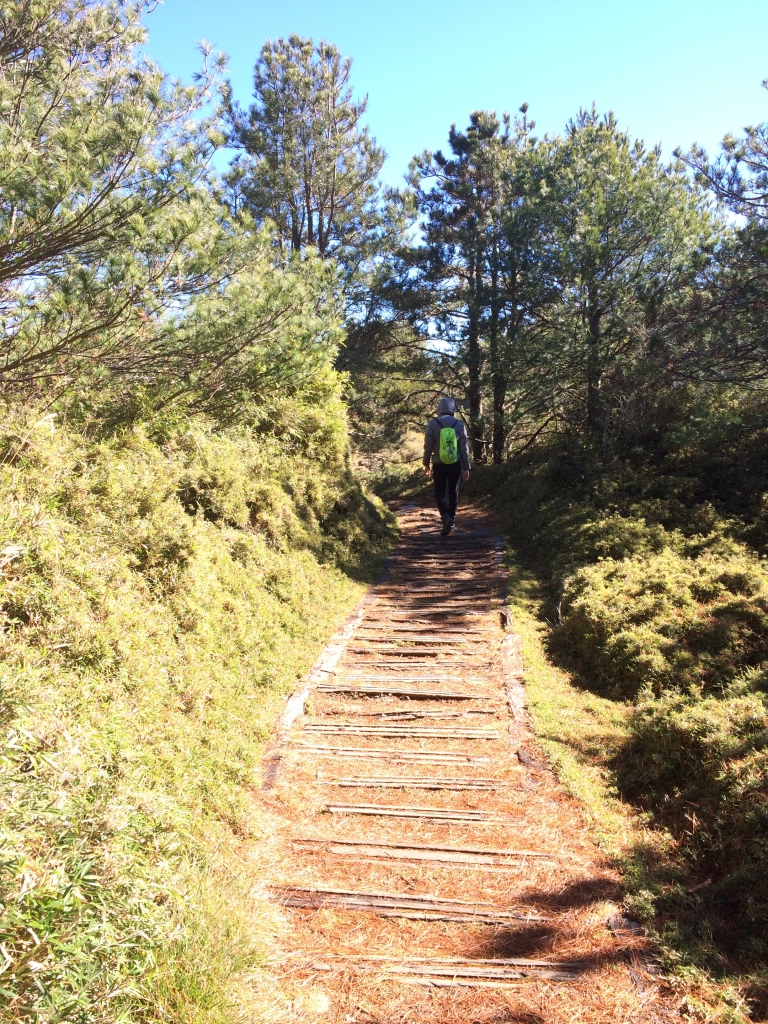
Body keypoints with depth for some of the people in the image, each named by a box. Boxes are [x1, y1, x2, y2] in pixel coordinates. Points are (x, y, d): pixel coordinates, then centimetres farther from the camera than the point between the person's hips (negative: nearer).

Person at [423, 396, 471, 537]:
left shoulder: (433, 424, -8)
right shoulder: (459, 425, -3)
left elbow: (428, 446, -6)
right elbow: (464, 449, -1)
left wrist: (426, 464, 7)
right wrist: (466, 468, 6)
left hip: (439, 465, -2)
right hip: (455, 465, 2)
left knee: (440, 493, 5)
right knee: (453, 492, 16)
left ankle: (446, 518, -18)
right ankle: (451, 519, 23)